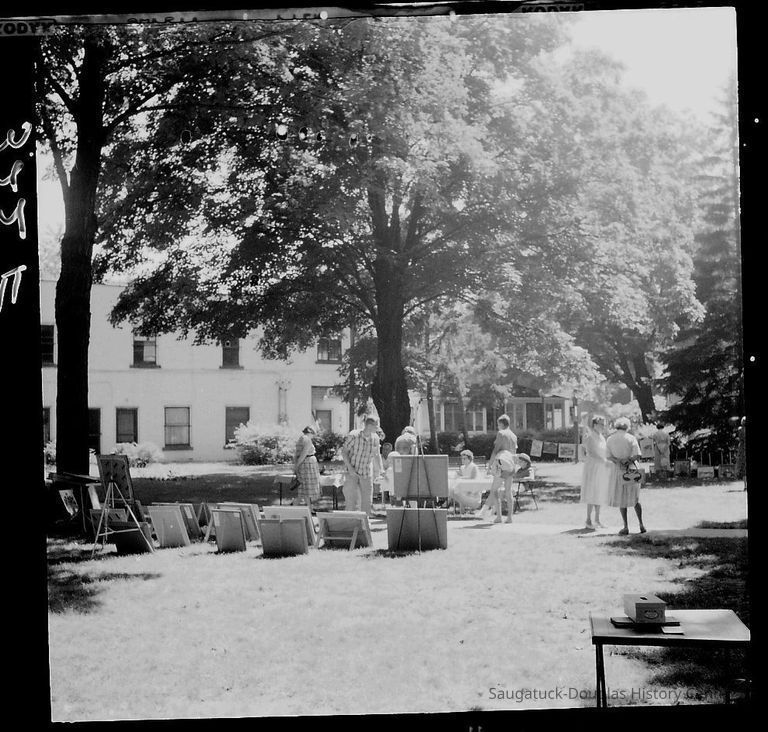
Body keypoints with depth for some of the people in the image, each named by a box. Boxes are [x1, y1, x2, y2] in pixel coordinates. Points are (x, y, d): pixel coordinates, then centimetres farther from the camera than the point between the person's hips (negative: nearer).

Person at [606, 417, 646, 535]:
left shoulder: (610, 439, 1)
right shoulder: (631, 438, -4)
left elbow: (608, 456, -6)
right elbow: (637, 455, -12)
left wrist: (618, 462, -17)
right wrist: (628, 460, -13)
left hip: (617, 471, 0)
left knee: (621, 499, 7)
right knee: (635, 498, 12)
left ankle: (626, 527, 2)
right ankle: (641, 524, 8)